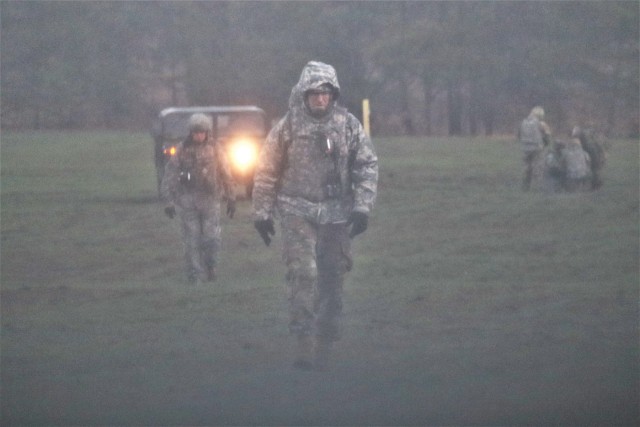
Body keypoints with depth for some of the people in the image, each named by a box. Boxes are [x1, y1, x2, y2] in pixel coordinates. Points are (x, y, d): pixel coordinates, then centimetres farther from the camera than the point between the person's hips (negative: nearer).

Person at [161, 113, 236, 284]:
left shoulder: (215, 149, 3)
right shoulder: (182, 150, 0)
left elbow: (226, 175, 9)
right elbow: (170, 175, 1)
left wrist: (231, 199, 9)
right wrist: (169, 201, -4)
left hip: (210, 200, 0)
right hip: (188, 202, 0)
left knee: (211, 237, -6)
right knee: (192, 240, 0)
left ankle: (210, 264, 19)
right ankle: (195, 276, 7)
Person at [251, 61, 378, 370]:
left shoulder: (348, 125, 2)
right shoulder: (288, 127, -2)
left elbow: (367, 165, 4)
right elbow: (267, 171, 3)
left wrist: (362, 207, -5)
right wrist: (262, 213, 3)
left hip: (336, 215, 2)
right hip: (297, 212, -2)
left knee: (332, 279, 6)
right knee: (302, 273, -16)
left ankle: (324, 345, 16)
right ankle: (304, 344, -17)